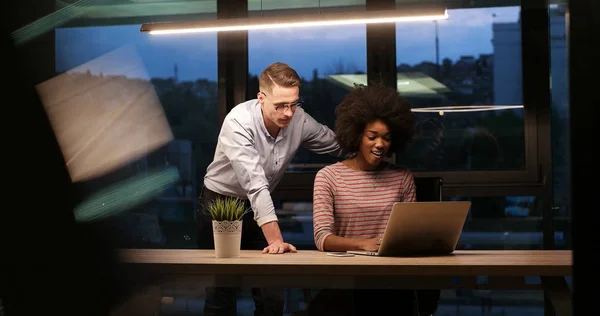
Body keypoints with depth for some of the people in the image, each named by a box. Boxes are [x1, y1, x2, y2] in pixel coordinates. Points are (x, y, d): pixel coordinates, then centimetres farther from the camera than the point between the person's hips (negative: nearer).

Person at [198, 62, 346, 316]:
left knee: (272, 294, 2)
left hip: (260, 208, 4)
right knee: (221, 292, 1)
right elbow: (256, 184, -38)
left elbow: (339, 146, 3)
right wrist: (275, 240, -44)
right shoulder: (240, 122, -29)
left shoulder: (300, 121, -14)